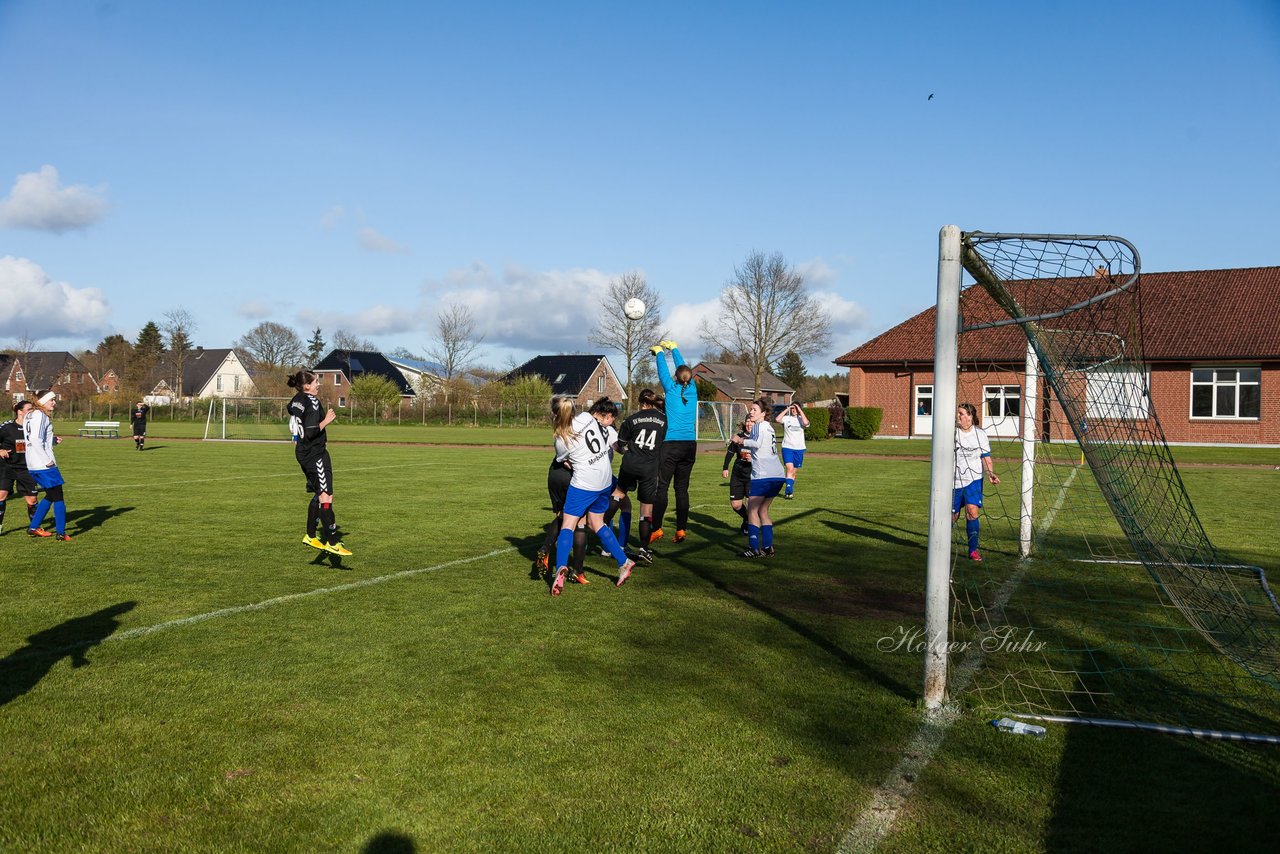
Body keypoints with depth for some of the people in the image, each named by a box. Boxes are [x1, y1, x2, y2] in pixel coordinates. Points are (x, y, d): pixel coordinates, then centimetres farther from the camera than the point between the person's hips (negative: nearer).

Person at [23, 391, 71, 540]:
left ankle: (33, 527, 22)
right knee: (58, 497, -3)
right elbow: (35, 439, -23)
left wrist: (53, 440, 9)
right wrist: (46, 460, -20)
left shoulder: (29, 415, 16)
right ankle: (60, 532, -3)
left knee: (50, 495, 20)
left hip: (33, 465, 10)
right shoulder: (40, 415, -13)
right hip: (43, 465, -10)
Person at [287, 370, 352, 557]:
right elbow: (310, 432, -23)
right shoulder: (312, 402, -17)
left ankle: (311, 536, 27)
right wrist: (326, 420, -14)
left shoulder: (296, 401, 12)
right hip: (315, 454, -11)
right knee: (326, 495, -12)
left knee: (319, 495, 20)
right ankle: (332, 542, -15)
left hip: (303, 452, 11)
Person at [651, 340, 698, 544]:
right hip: (690, 445, 4)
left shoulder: (672, 389, -3)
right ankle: (681, 530, 4)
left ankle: (656, 529, -7)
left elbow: (663, 372, 13)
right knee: (682, 488, 6)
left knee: (662, 487, -3)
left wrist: (659, 352, 31)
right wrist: (673, 348, 34)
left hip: (671, 444, -4)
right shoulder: (692, 389, 7)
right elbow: (684, 367, 21)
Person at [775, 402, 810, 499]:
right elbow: (777, 419, -18)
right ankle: (789, 491, -23)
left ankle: (789, 492, 21)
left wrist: (800, 410, -13)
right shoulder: (786, 418, 2)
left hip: (799, 448, 2)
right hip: (787, 447, -2)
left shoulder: (801, 419, 4)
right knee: (790, 468, -19)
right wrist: (787, 409, -12)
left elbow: (806, 423, -19)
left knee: (794, 471, 10)